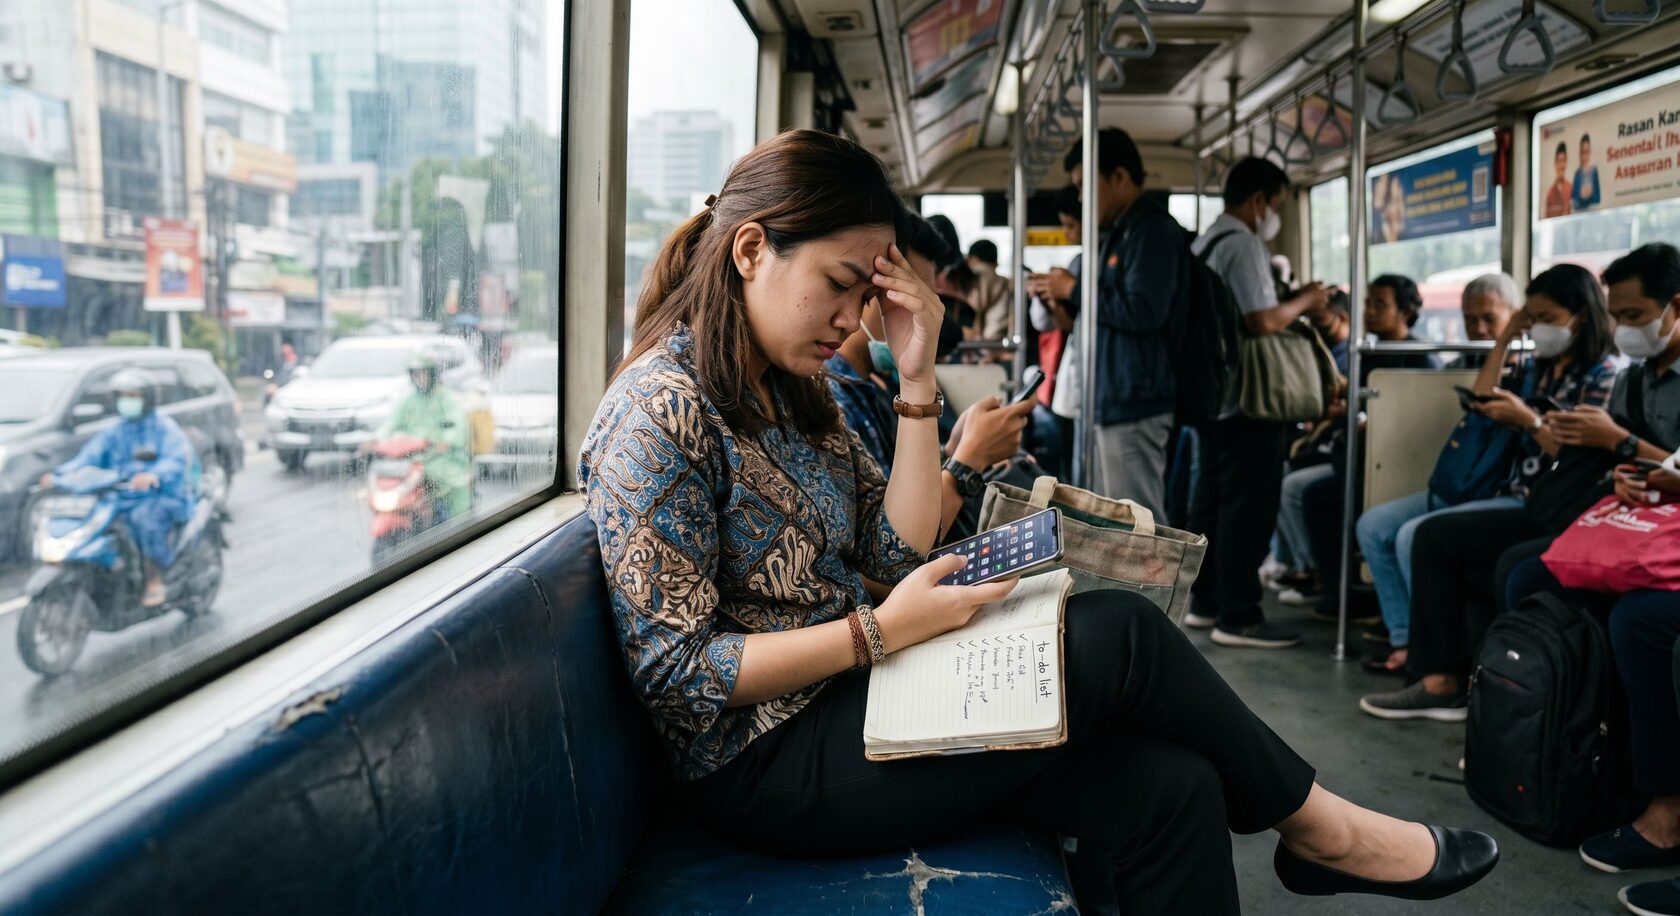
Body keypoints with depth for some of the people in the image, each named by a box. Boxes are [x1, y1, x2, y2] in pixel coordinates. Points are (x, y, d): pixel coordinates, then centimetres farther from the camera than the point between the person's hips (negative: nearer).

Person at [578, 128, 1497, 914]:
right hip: (768, 764, -8)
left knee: (1168, 788, -11)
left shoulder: (786, 390, 11)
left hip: (852, 697, 8)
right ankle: (1316, 826, 8)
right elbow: (675, 671, -19)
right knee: (1118, 632, -16)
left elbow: (899, 550, 5)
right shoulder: (661, 410, -16)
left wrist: (917, 380, -3)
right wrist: (878, 631, -22)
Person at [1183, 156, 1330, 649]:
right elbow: (1262, 321, -22)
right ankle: (1237, 617, -1)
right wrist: (1304, 300, -5)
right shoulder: (1243, 244, -14)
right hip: (1246, 398, -10)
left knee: (1212, 500, 14)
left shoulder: (1204, 243, 17)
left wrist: (1290, 302, 15)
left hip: (1212, 394, 10)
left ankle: (1205, 601, 22)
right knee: (1248, 507, -5)